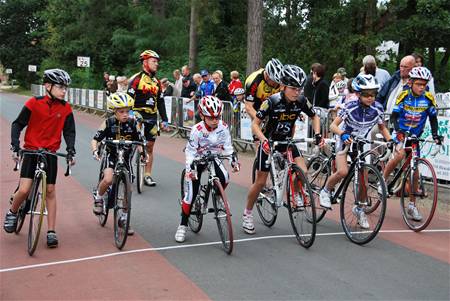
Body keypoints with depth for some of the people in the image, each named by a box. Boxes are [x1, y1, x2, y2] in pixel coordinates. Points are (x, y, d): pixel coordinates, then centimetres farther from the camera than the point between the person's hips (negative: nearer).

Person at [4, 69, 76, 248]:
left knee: (50, 191, 3)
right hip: (31, 151, -2)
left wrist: (71, 151, -11)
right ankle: (12, 213, 21)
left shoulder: (66, 108, -4)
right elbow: (18, 124, -4)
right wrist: (15, 146, -14)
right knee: (24, 190, -11)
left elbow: (69, 131, 3)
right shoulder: (34, 103, -9)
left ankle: (51, 232, 10)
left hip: (51, 153, 2)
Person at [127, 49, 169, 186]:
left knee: (149, 147, 7)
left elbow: (160, 102, 16)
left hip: (152, 118, 6)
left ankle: (147, 175, 13)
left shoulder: (157, 82, 14)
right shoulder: (136, 79, -6)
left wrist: (164, 120, 12)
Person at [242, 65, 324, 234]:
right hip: (269, 142, -3)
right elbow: (255, 124, -22)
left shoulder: (301, 101, -15)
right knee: (260, 182, 1)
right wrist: (263, 139, -39)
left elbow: (314, 117, 2)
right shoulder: (272, 102, -26)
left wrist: (317, 134, -14)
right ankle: (247, 214, 20)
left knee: (303, 173, -17)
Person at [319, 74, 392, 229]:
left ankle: (359, 209, 20)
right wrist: (343, 134, -45)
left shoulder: (377, 108, -14)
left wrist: (391, 141, -13)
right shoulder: (350, 107, -25)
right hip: (345, 140, -4)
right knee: (343, 171, -26)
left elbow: (382, 127, 2)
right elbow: (333, 125, -25)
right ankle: (326, 191, 2)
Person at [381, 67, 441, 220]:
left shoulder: (429, 98, -9)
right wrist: (398, 130, -34)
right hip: (400, 133, -3)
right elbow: (394, 115, -17)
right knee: (400, 155, -32)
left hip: (415, 136, 3)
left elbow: (433, 118, 0)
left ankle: (412, 205, 9)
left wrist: (435, 135, -13)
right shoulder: (404, 96, -15)